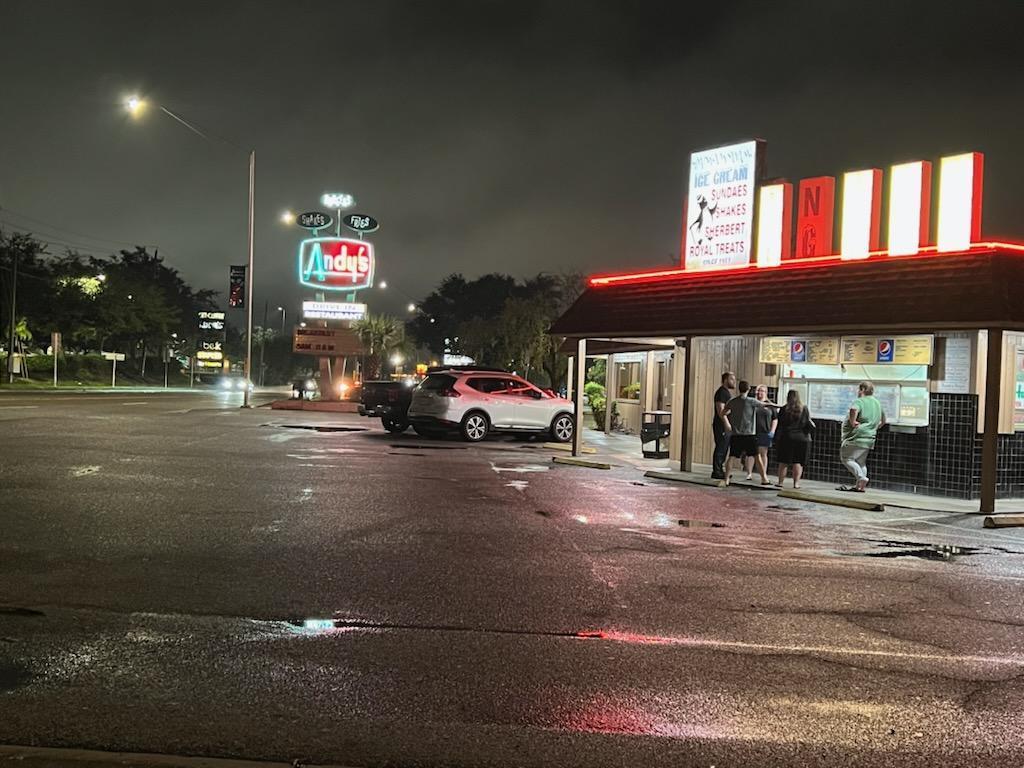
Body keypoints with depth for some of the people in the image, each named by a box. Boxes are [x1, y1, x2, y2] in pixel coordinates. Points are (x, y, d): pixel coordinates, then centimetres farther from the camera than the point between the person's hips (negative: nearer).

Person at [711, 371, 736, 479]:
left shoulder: (727, 392, 20)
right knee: (720, 448, -9)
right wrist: (727, 423, -26)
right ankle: (716, 472, -7)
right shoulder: (722, 392, -12)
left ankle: (720, 470, 18)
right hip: (721, 425, -10)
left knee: (724, 448, 12)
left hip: (726, 426, 10)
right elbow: (720, 410, -21)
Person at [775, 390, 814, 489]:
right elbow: (809, 424, -1)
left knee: (783, 461, 6)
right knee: (798, 462, 3)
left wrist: (776, 440, 5)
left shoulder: (784, 409, -3)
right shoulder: (804, 409, -1)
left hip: (787, 438, -1)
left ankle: (780, 481, 6)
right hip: (802, 438, 1)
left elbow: (779, 426, -1)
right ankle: (796, 482, 0)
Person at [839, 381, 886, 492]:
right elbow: (883, 421, 32)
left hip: (857, 436, -9)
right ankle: (860, 486, 11)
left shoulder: (859, 401, -9)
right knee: (861, 462, 14)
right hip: (869, 438, 9)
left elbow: (854, 409, -34)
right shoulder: (877, 403, 20)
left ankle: (861, 478, -18)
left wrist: (852, 422, -21)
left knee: (846, 458, -5)